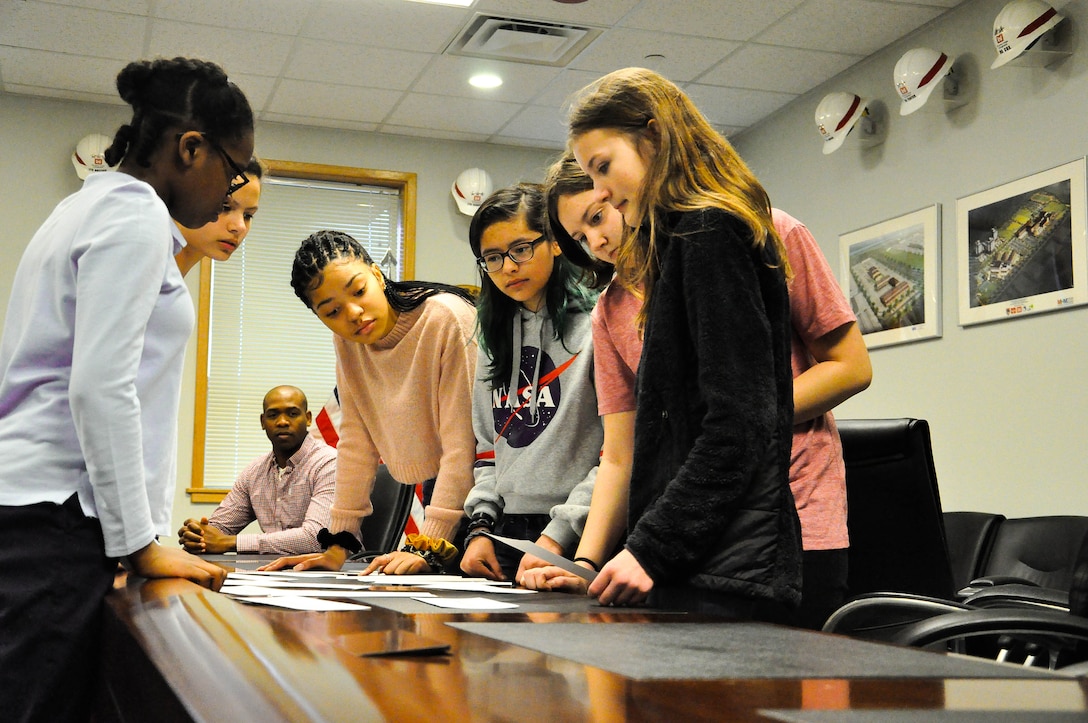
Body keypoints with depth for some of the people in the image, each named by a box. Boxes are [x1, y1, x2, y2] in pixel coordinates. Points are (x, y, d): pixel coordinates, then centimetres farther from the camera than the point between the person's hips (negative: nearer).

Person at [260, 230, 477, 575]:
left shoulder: (448, 320, -22)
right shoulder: (346, 340, -2)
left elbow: (461, 442, -25)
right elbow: (358, 441, 0)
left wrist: (428, 547, -30)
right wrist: (338, 547, -5)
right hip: (437, 489, 5)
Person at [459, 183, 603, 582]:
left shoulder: (597, 327, -7)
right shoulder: (496, 336, 16)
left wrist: (559, 534, -16)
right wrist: (481, 526, 6)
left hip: (580, 539, -6)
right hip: (507, 535, 6)